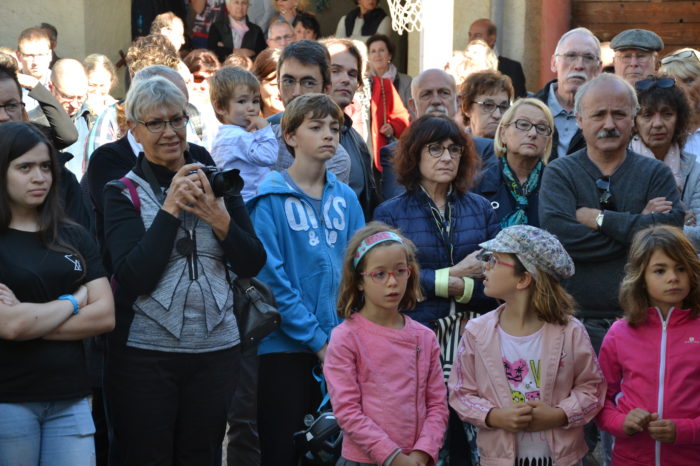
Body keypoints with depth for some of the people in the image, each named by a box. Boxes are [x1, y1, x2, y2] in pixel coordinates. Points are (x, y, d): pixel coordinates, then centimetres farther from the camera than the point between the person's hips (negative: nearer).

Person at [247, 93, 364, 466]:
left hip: (338, 348, 5)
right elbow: (271, 278, -12)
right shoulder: (270, 199, -6)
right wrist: (317, 340, -14)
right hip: (284, 347, -5)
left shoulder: (345, 199, 9)